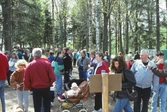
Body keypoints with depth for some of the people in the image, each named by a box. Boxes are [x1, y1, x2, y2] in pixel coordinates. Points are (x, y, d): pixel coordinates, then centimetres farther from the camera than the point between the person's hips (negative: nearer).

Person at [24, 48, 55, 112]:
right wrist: (49, 84, 9)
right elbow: (52, 77, -10)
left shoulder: (30, 65, -6)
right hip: (46, 88, 0)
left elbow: (26, 80, -5)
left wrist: (30, 88, 10)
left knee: (37, 106, 12)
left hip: (35, 88, 0)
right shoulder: (47, 63, -9)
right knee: (47, 105, 19)